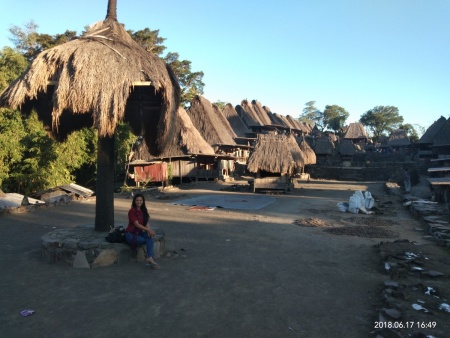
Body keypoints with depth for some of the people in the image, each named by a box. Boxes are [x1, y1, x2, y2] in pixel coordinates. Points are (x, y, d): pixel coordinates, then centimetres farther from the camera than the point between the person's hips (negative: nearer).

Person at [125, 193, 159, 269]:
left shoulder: (144, 210, 9)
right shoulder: (132, 211, -12)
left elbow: (147, 222, 2)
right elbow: (137, 224, -20)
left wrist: (149, 231, -18)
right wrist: (148, 230, -27)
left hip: (140, 232, 5)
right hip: (130, 234, -5)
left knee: (149, 237, -27)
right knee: (149, 240, -26)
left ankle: (150, 259, -39)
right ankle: (150, 259, -18)